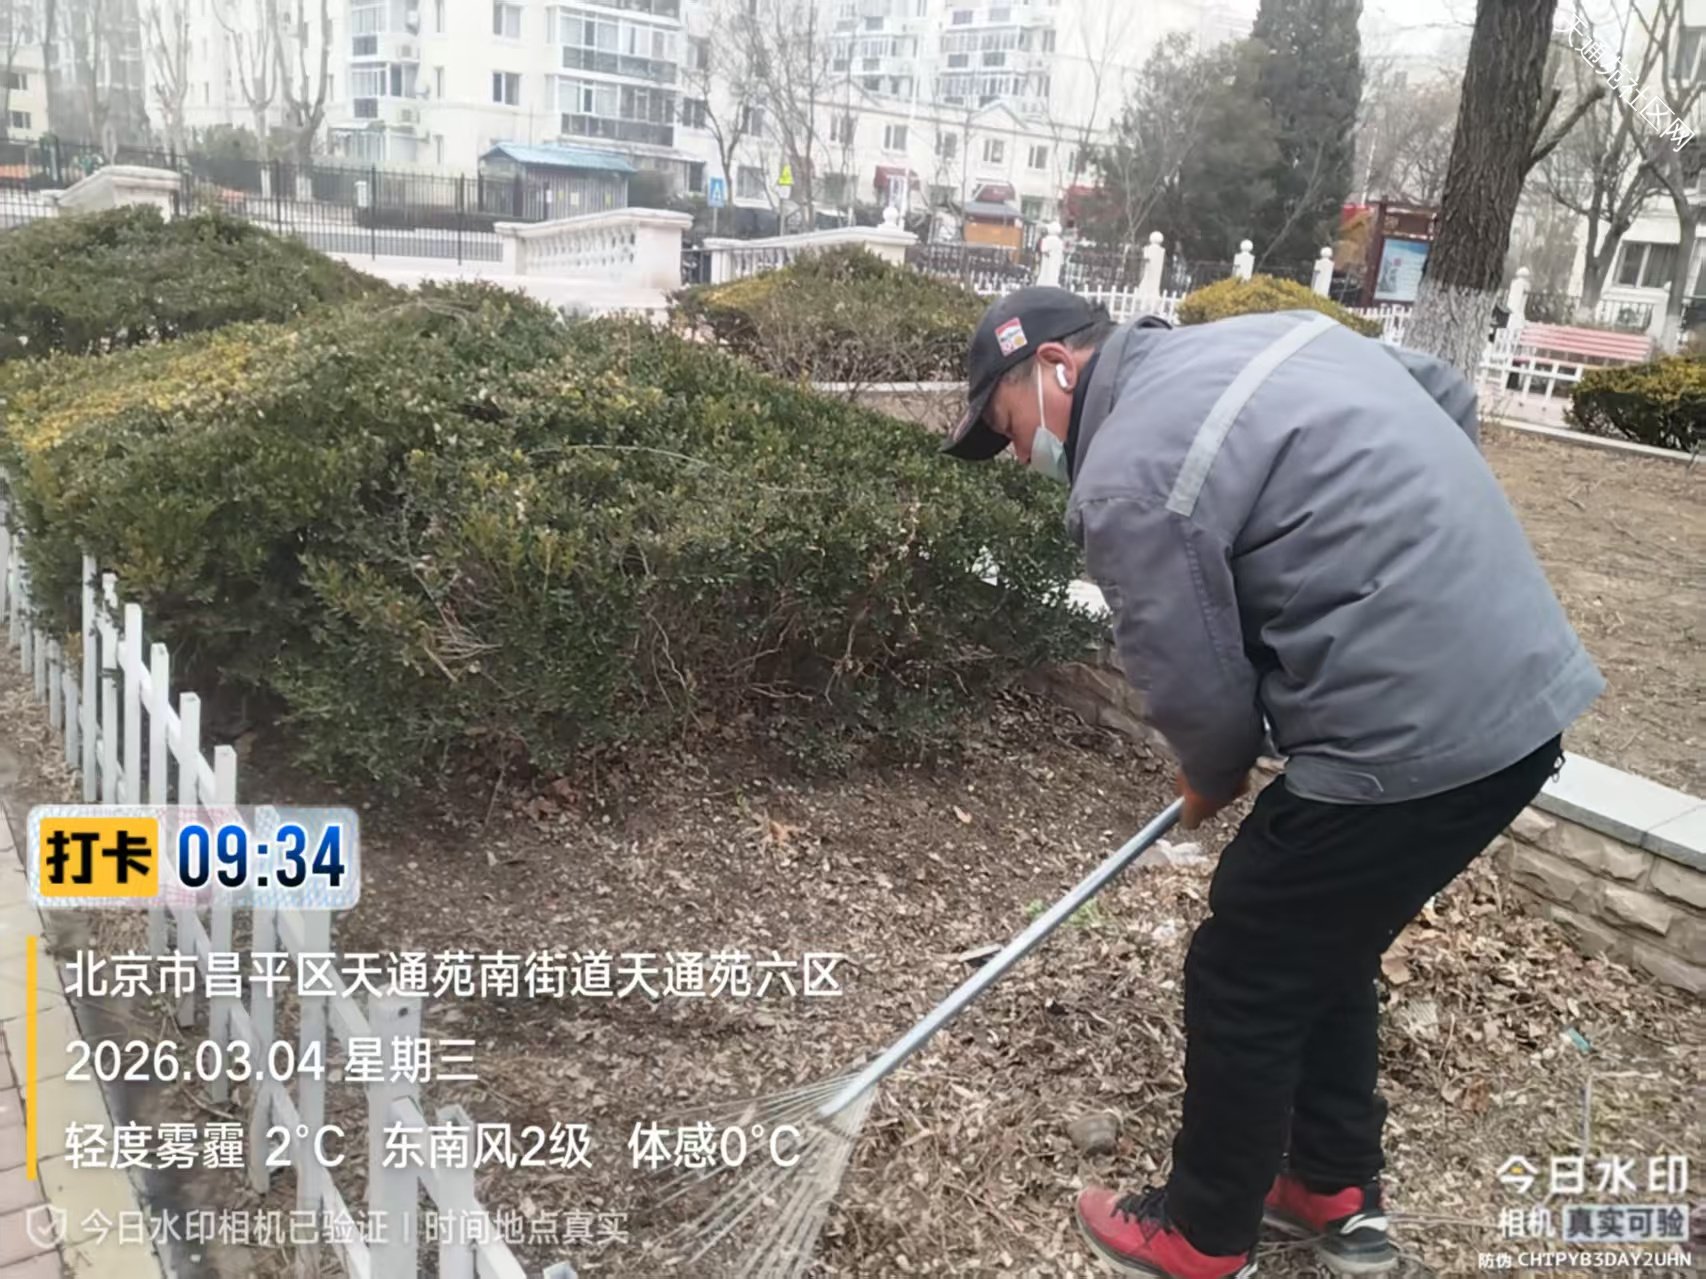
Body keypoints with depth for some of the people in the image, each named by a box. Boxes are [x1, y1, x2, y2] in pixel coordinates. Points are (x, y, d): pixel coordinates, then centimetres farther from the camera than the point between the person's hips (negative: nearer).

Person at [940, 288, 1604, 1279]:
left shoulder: (1128, 477, -15)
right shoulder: (1266, 335, 12)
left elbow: (1199, 695, -11)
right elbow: (1450, 396, 22)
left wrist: (1214, 783, 11)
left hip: (1412, 742, -9)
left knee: (1244, 984, 10)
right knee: (1326, 953, 25)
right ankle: (1340, 1195, 42)